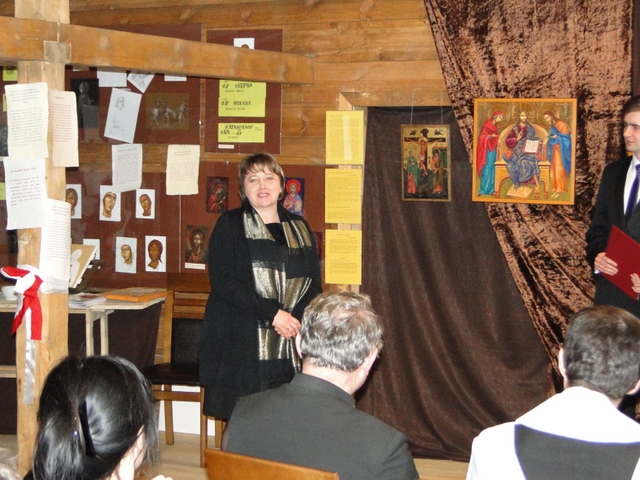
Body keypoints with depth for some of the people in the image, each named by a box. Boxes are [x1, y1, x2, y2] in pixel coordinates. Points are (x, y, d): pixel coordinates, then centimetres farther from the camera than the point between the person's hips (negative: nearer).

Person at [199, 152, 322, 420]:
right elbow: (222, 282, -8)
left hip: (292, 346, 3)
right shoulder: (230, 225, 4)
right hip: (241, 346, -3)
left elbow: (314, 286, 13)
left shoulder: (300, 228, 16)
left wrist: (296, 321, -7)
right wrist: (272, 314, -15)